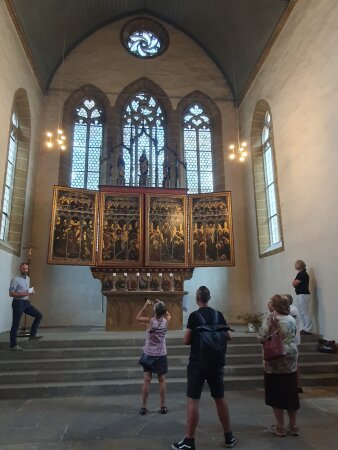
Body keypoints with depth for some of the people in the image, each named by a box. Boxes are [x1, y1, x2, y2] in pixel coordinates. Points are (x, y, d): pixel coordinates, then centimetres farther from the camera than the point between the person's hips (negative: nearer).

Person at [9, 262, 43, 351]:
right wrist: (24, 294, -24)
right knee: (16, 324, -1)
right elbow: (11, 294, -17)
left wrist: (31, 292, 5)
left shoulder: (28, 278, 12)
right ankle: (13, 345, 9)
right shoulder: (15, 279, -12)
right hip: (18, 303, -7)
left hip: (26, 302, 7)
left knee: (39, 315, 4)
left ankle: (32, 334, 11)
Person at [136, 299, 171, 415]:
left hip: (149, 354, -1)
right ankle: (163, 406, 17)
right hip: (161, 355, 1)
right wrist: (161, 305, 7)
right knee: (162, 380, 10)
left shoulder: (149, 321, -15)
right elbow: (168, 314, 15)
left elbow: (138, 317, 4)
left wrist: (145, 306, 1)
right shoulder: (166, 321, -10)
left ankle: (143, 407, 13)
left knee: (147, 380, 5)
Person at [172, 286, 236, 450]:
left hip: (198, 363, -5)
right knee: (220, 398, 16)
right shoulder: (218, 315, 1)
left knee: (193, 400, 2)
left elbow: (186, 341, -11)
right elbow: (228, 337, 7)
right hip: (216, 362, 5)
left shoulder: (194, 315, -11)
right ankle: (229, 437, 26)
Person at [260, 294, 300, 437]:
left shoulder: (270, 318, -12)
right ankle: (293, 426, 25)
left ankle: (280, 427, 15)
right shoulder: (292, 319, 6)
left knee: (276, 394, 7)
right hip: (291, 358, 6)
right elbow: (294, 337, 14)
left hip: (275, 359, -5)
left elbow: (263, 336, -19)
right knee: (291, 393, 15)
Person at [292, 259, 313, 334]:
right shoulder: (300, 273, 17)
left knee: (305, 313, -7)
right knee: (302, 313, 14)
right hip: (300, 295, 11)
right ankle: (305, 328, 20)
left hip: (303, 295, -11)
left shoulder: (303, 274, -14)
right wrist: (295, 282, -5)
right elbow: (294, 284, 14)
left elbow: (294, 284, -17)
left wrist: (294, 282, 2)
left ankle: (308, 330, -4)